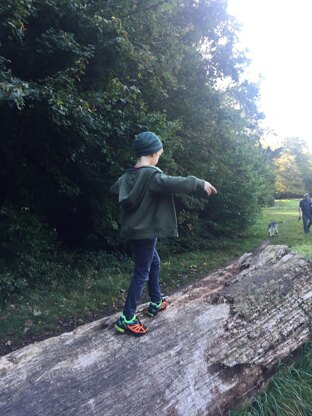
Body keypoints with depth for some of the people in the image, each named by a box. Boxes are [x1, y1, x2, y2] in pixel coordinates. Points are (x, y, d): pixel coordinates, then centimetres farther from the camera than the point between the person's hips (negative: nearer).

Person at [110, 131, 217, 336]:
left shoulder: (129, 175, 8)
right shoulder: (152, 175, -19)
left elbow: (115, 188, 27)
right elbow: (173, 183, -36)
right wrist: (200, 183, -25)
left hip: (135, 229, 10)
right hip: (145, 231, -10)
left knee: (154, 263, 23)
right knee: (142, 273, -3)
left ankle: (156, 303, 36)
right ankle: (127, 319, 3)